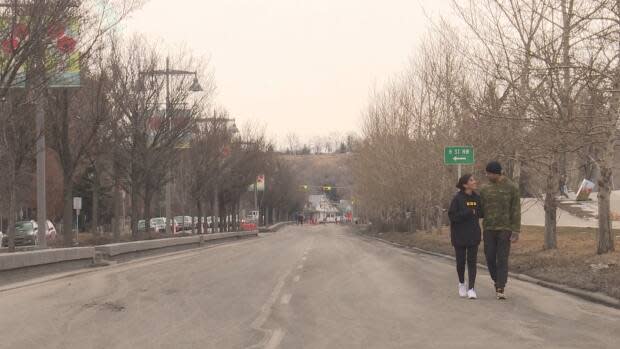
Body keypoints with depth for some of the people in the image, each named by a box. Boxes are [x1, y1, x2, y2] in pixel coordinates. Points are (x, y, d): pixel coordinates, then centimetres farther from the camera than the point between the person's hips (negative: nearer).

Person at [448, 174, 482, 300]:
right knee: (461, 261, 7)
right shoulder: (457, 198, -11)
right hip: (459, 236, -3)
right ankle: (462, 283, 30)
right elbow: (452, 216, -16)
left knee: (472, 261, -4)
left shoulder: (476, 198, 2)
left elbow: (480, 213, 11)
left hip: (473, 235, 3)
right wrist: (469, 212, -21)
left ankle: (471, 289, -4)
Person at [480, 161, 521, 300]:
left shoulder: (512, 188, -7)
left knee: (502, 259, -8)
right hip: (489, 230, 4)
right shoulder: (485, 189, 5)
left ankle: (501, 290, -7)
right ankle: (498, 282, 27)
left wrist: (516, 231, -14)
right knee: (490, 258, 2)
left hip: (505, 229, -3)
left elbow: (516, 211, -8)